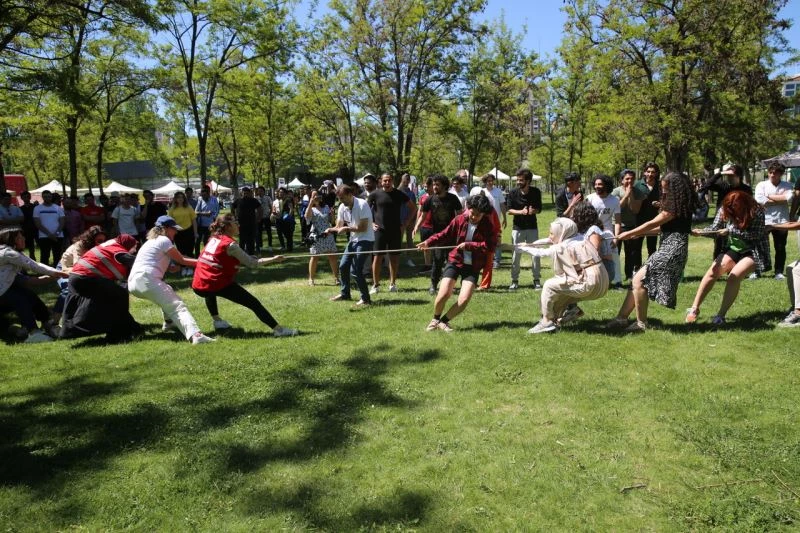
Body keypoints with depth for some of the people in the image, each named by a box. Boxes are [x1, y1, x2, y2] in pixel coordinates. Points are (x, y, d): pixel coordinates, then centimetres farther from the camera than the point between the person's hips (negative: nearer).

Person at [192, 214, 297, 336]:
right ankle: (278, 329, -10)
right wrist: (274, 259, 1)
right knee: (253, 303, -5)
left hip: (197, 287, 7)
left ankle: (217, 320, 40)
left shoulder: (213, 239, 13)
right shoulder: (230, 244, -7)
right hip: (218, 285, -7)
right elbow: (251, 263, -7)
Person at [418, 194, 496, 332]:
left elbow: (490, 245, -17)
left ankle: (444, 321, 14)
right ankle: (435, 319, 16)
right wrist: (429, 241, -12)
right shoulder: (460, 220, -3)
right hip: (455, 261, 0)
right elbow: (445, 235, 3)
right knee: (444, 294, -14)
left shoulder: (487, 226, -6)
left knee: (464, 300, -11)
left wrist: (468, 245, -23)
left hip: (473, 267, 0)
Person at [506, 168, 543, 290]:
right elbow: (509, 210, -5)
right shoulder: (513, 193, -8)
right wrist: (521, 212, -22)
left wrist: (533, 211, -21)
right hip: (517, 227, 0)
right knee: (516, 254, 2)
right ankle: (514, 280, 11)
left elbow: (539, 209, 2)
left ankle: (537, 280, 13)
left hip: (532, 227, 0)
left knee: (536, 253, 1)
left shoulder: (536, 192, -6)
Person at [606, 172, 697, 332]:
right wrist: (638, 234, 17)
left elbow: (652, 224, -9)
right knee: (638, 280, 7)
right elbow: (663, 227, 20)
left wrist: (629, 234, 0)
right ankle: (622, 318, 8)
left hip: (672, 250, -10)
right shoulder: (678, 204, 16)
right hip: (668, 249, 10)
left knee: (639, 280, -13)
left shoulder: (676, 206, -13)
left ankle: (641, 323, -5)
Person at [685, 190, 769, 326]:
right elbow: (714, 228, -6)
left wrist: (730, 231, -28)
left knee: (734, 276, -25)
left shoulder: (756, 212, -19)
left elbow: (756, 234, -24)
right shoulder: (725, 210, -7)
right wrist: (700, 231, -27)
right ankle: (695, 308, -11)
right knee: (713, 271, -15)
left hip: (754, 252, -5)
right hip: (734, 249, 5)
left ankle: (721, 315, -17)